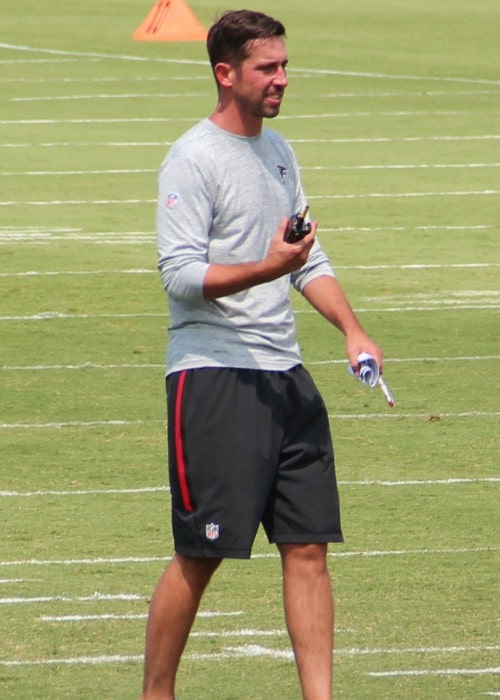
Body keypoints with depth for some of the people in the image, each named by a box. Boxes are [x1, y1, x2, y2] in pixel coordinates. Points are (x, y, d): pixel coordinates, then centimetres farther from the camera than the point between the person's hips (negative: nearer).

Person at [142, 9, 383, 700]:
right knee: (199, 556, -4)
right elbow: (181, 273, -16)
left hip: (285, 377, 8)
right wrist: (268, 269, -28)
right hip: (213, 379, -7)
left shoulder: (279, 152, 16)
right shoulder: (193, 159, -9)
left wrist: (352, 329, 8)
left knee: (309, 546, 3)